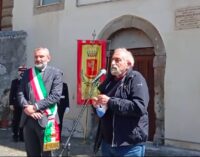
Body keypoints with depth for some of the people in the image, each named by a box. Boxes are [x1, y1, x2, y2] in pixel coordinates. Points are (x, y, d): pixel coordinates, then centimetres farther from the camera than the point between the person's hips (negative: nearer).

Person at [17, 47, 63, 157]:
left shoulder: (55, 73, 0)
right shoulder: (27, 73, 14)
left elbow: (56, 96, -10)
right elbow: (20, 93, 8)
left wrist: (35, 107, -14)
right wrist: (26, 107, -11)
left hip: (46, 119, -4)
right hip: (28, 119, 4)